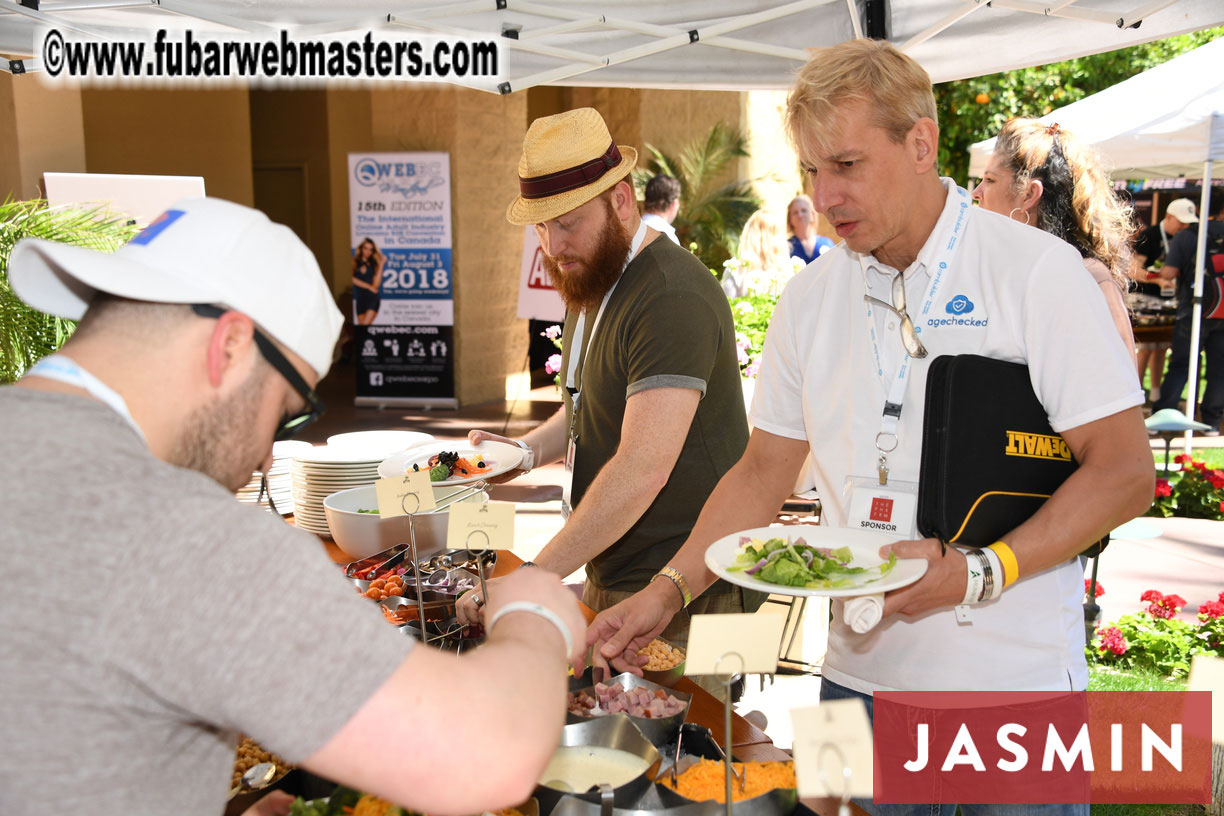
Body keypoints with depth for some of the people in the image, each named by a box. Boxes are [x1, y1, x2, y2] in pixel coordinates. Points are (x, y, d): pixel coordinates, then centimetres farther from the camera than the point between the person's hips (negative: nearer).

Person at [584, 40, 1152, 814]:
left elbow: (1125, 471, -11)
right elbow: (764, 470, 8)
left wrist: (981, 572, -23)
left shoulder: (1038, 271, -9)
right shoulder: (810, 298, 4)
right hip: (861, 675, 4)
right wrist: (669, 592, -3)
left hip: (1014, 684, -3)